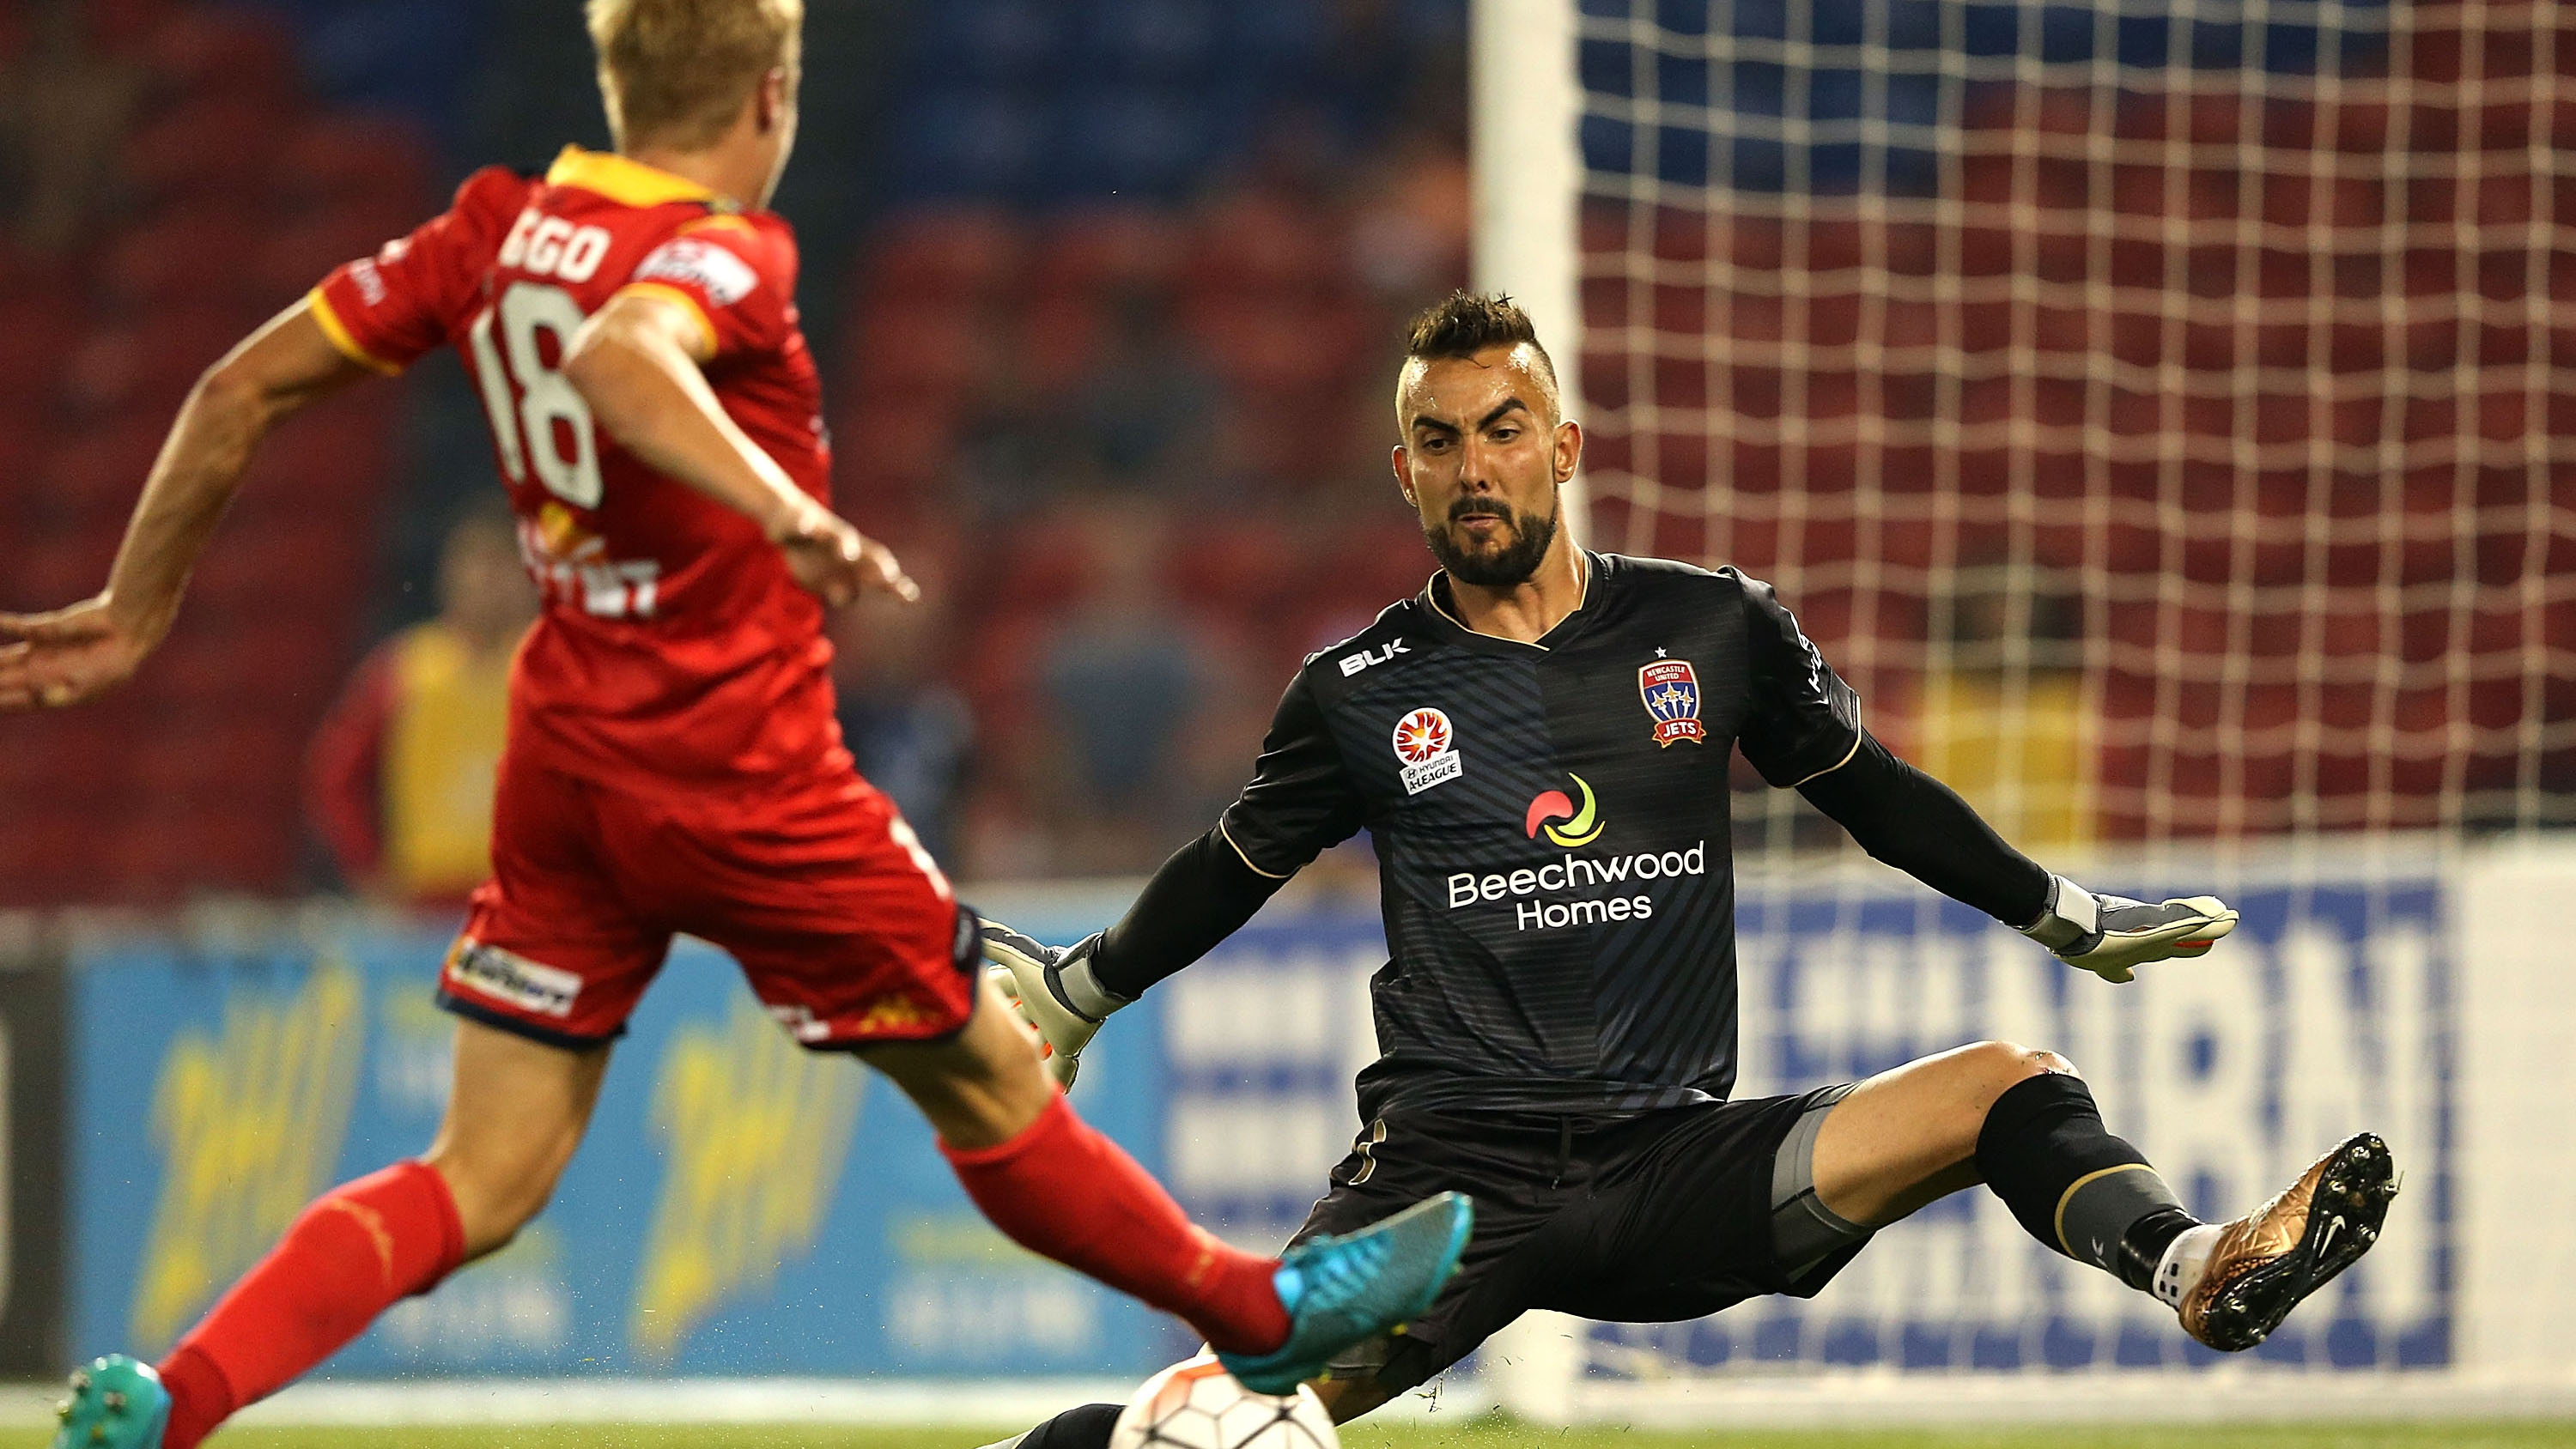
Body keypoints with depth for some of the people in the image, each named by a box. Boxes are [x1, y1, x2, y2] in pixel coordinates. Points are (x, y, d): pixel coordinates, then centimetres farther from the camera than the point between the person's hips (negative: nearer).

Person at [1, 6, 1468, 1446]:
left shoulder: (499, 228, 6)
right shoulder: (722, 251, -15)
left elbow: (241, 391, 7)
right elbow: (616, 352, -39)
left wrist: (136, 615, 16)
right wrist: (783, 511, -48)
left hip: (565, 762, 7)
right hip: (740, 773, -7)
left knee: (482, 1186, 4)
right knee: (994, 1086, 12)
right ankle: (1265, 1309, 29)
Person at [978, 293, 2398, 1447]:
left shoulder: (1711, 629, 9)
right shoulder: (1362, 692, 6)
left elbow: (1872, 794, 23)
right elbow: (1231, 869, 23)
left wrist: (2067, 916, 25)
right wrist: (1075, 989, 30)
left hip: (1679, 1168, 2)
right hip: (1446, 1173, -2)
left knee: (2009, 1089, -20)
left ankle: (2196, 1269, -43)